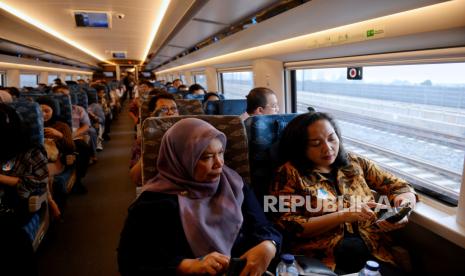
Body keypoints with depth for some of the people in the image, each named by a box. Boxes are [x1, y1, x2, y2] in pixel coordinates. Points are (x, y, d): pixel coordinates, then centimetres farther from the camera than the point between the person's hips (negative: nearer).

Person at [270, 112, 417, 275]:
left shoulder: (355, 163, 9)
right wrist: (343, 215, -17)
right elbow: (290, 227, -9)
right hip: (323, 261, -1)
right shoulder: (290, 173, -3)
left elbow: (402, 189, 13)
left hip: (374, 254, 2)